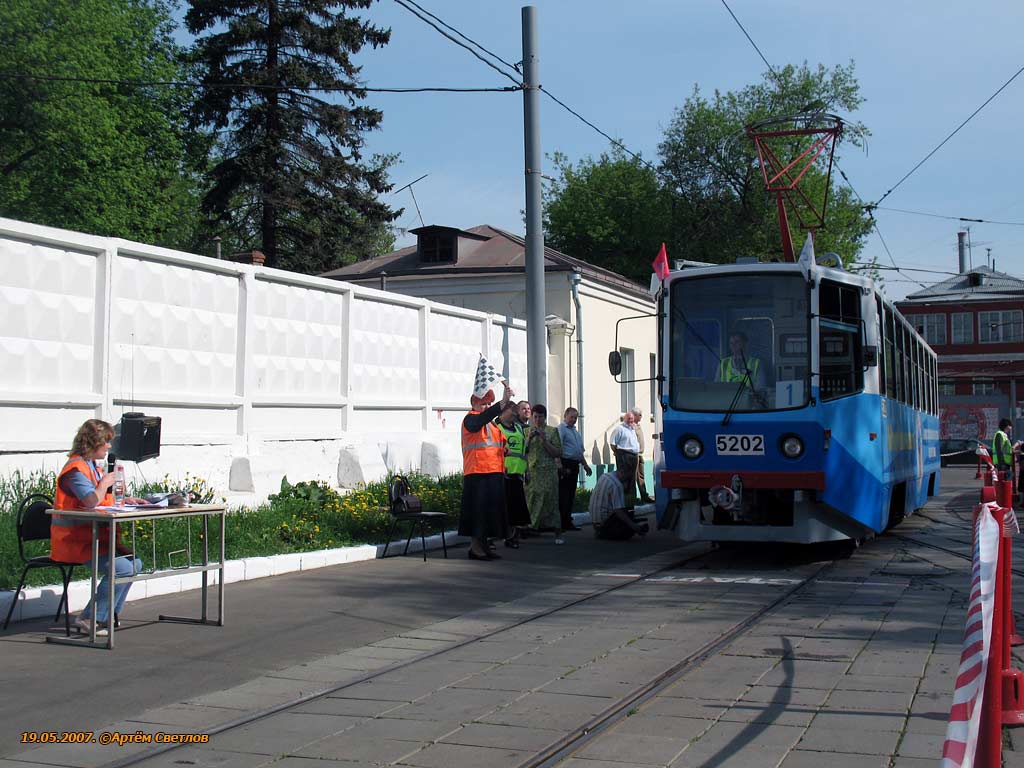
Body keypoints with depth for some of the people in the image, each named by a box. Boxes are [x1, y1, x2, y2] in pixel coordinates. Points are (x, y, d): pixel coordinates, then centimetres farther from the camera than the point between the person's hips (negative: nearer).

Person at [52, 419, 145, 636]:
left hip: (94, 538, 11)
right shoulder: (76, 469, -15)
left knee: (135, 563, 5)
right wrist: (105, 483, -10)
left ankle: (107, 615, 7)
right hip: (75, 542, -10)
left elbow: (102, 502, 24)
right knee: (121, 568, -23)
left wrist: (124, 501, 8)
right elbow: (92, 501, -28)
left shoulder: (93, 466, 18)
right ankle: (90, 620, -15)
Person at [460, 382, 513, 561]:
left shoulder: (491, 422, 22)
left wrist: (503, 449, 13)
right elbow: (484, 417, -30)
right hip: (477, 472, -9)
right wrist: (502, 403, -41)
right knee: (478, 508, -8)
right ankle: (475, 547, -3)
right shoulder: (471, 419, -7)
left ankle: (483, 546, 16)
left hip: (494, 472, 9)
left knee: (491, 508, 10)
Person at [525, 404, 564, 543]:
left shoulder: (552, 431, 4)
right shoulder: (527, 431, 12)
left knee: (551, 501, -6)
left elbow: (558, 453, -1)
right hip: (531, 472, 2)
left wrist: (545, 440, -11)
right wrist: (528, 438, -8)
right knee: (531, 501, -1)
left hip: (548, 471, -2)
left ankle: (558, 534, -5)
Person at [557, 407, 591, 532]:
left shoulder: (575, 430, 22)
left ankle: (568, 520, 16)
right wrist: (562, 468, -22)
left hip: (574, 465, 9)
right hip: (565, 464, -9)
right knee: (563, 495, -7)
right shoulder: (561, 429, -8)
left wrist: (585, 465, 23)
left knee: (571, 494, 11)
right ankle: (564, 523, -7)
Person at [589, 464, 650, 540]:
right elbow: (618, 510, -26)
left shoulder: (604, 476, 8)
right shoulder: (617, 485, -21)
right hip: (605, 521, -10)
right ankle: (605, 533, -6)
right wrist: (634, 526, -27)